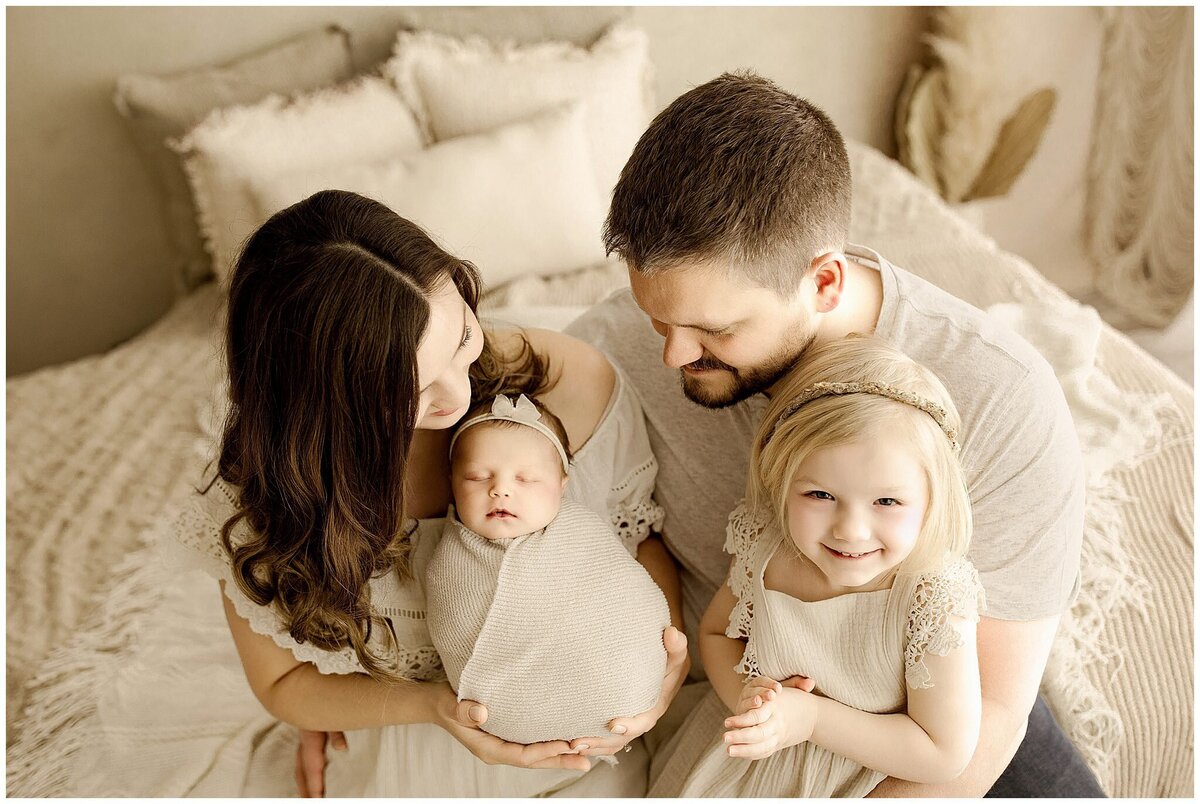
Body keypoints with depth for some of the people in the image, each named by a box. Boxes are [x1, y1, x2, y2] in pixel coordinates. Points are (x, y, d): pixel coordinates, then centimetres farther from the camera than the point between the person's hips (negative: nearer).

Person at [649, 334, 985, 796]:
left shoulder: (937, 598, -26)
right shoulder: (762, 547, -17)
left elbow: (946, 756, -19)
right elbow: (715, 631, 2)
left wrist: (812, 717, -24)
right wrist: (743, 694, -19)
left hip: (864, 784, -2)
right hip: (745, 767, 2)